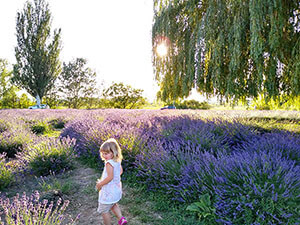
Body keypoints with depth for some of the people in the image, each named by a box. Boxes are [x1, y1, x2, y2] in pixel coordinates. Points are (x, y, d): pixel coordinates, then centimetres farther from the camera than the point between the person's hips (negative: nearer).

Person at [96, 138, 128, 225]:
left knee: (103, 210, 13)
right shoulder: (117, 161, -1)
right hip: (117, 189, 9)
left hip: (109, 192, -9)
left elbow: (110, 177, -31)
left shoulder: (109, 163, -27)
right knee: (113, 205, 34)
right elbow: (120, 171, 13)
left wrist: (100, 184, -19)